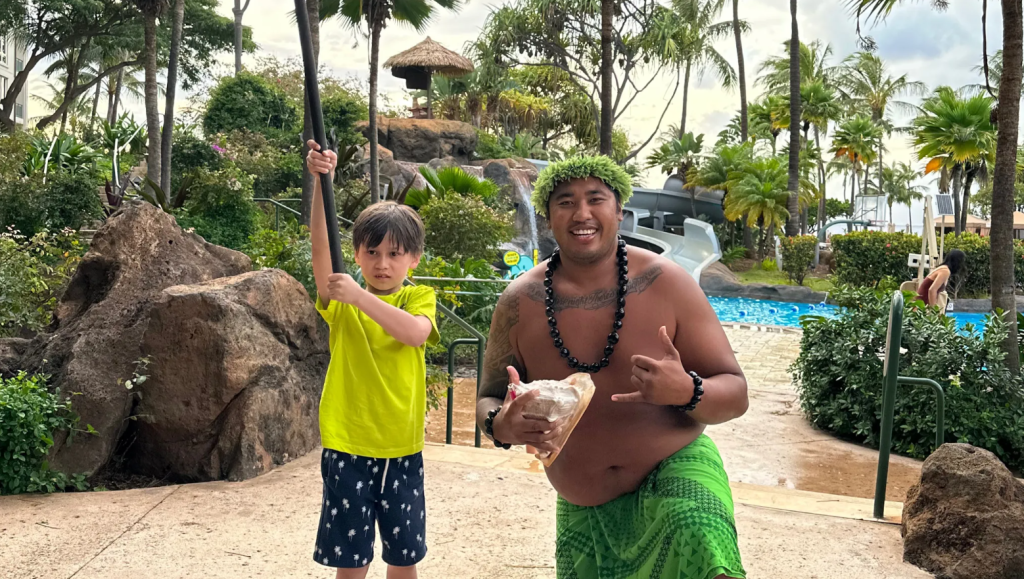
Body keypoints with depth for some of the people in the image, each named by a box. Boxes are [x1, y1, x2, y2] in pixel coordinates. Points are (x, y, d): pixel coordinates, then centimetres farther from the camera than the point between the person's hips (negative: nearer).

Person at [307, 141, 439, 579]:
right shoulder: (341, 302, 0)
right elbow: (320, 243, -17)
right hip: (347, 447, -1)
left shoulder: (419, 298, 0)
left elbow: (416, 333, -23)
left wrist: (360, 297, -32)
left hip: (402, 449, 1)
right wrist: (320, 180, -30)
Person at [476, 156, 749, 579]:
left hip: (676, 469, -2)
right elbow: (488, 401, 5)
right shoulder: (520, 302, -4)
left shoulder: (666, 283, -9)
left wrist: (687, 392, -28)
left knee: (698, 536, -30)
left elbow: (735, 394, -6)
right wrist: (502, 426, -19)